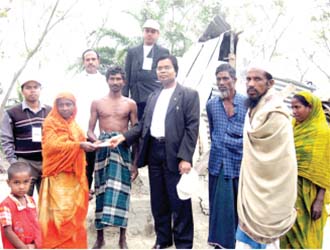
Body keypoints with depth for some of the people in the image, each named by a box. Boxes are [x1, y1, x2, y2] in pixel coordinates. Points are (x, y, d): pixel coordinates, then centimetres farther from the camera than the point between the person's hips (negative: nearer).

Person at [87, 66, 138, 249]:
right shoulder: (97, 103, 7)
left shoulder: (130, 104, 5)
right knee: (102, 191, 4)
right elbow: (90, 131, 6)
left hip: (122, 150, -1)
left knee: (121, 192, -3)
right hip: (103, 150, 1)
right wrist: (96, 141, -18)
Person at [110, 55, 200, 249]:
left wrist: (185, 157, -17)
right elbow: (143, 124, 14)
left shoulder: (189, 94, -2)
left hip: (175, 154, -6)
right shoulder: (153, 97, 17)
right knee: (158, 200, 14)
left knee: (179, 201, 2)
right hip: (154, 152, 6)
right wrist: (123, 137, -1)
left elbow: (192, 127, -10)